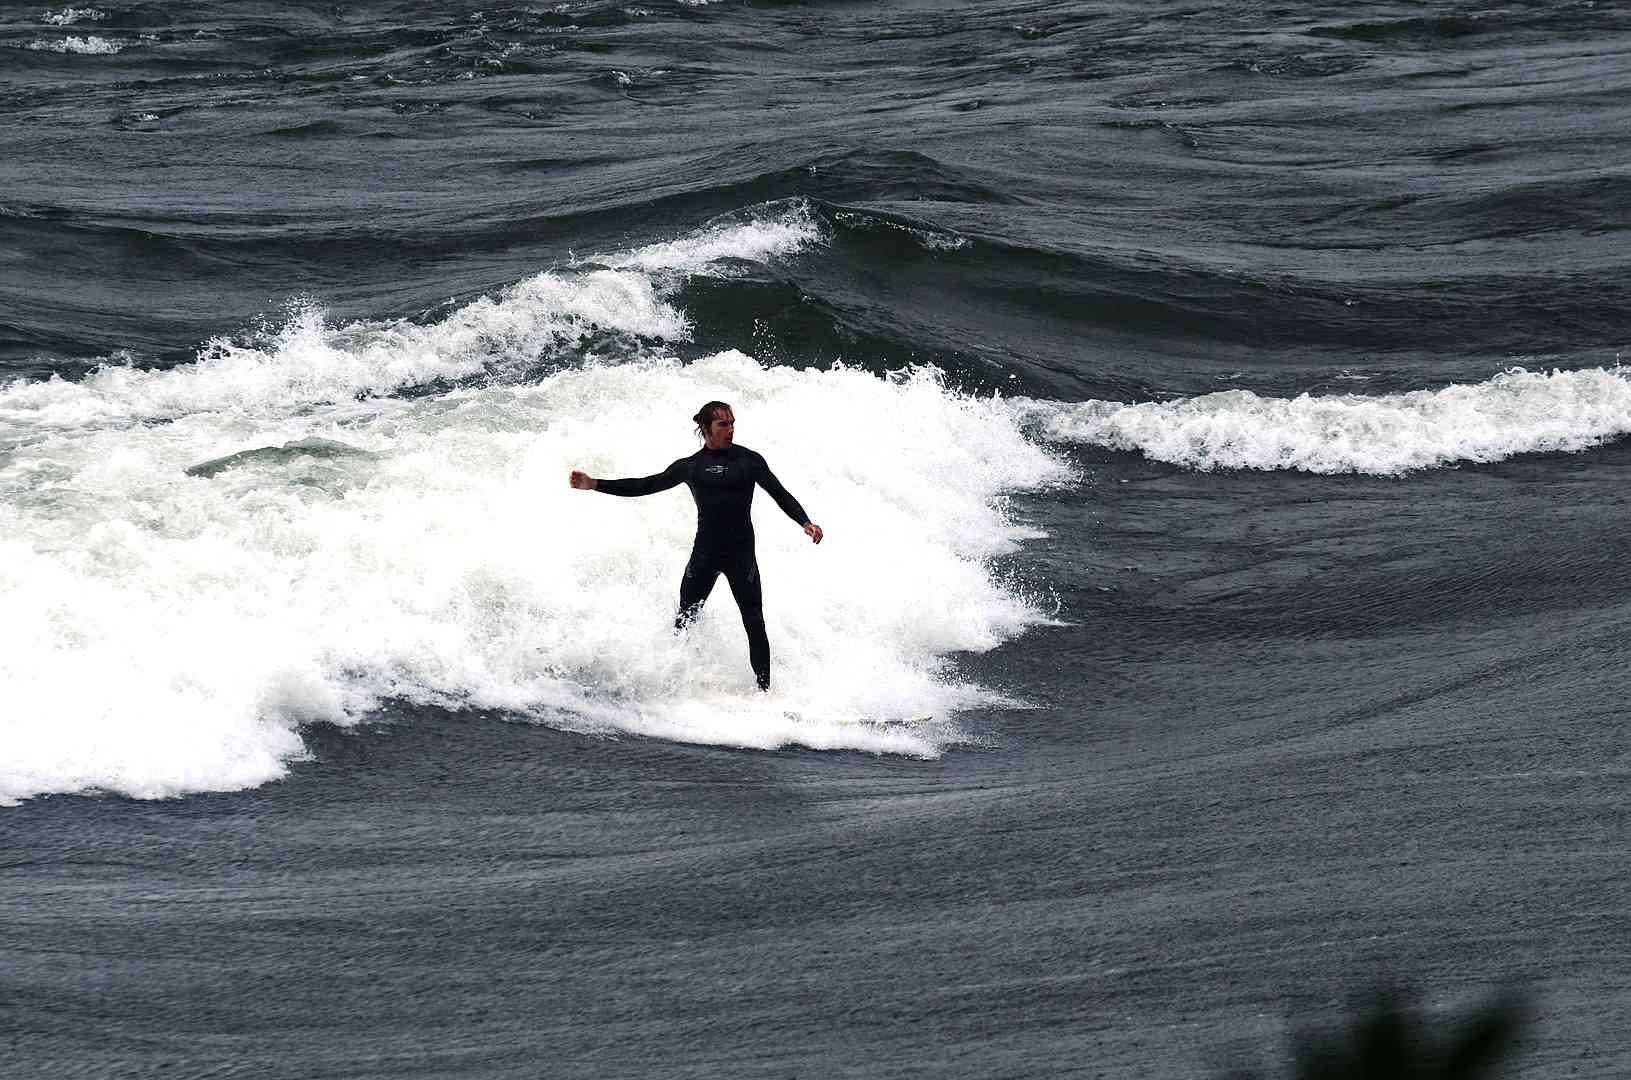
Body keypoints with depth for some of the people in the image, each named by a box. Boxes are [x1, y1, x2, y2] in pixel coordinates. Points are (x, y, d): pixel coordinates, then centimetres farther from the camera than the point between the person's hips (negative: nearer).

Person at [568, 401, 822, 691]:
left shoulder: (749, 460, 3)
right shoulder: (689, 466, 7)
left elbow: (781, 495, 4)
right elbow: (645, 486, 8)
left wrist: (805, 522, -14)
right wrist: (594, 485, 2)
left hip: (741, 554, -2)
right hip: (705, 553, 2)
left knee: (754, 623, -3)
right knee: (684, 622, 2)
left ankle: (764, 688, 3)